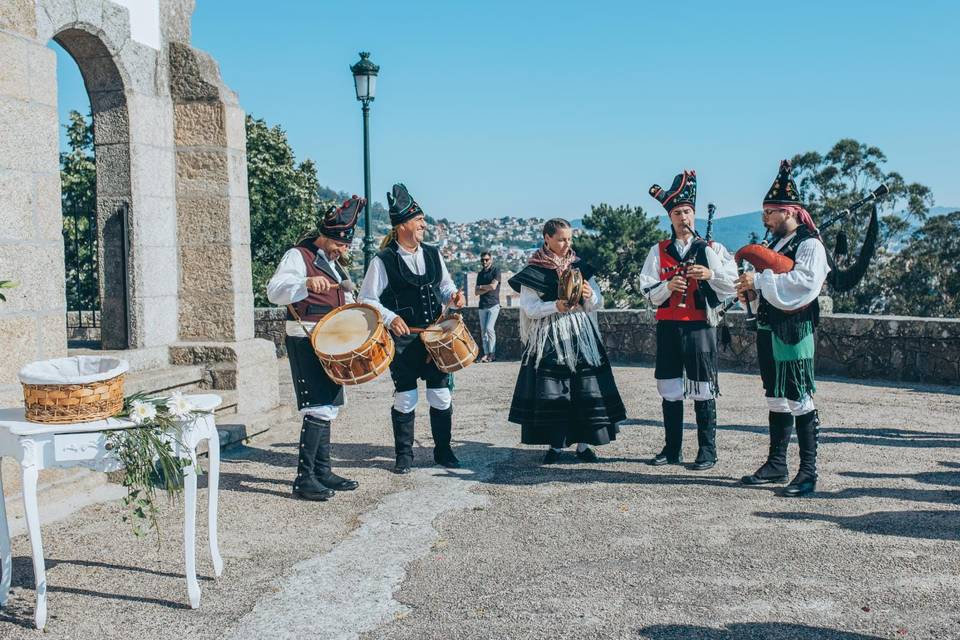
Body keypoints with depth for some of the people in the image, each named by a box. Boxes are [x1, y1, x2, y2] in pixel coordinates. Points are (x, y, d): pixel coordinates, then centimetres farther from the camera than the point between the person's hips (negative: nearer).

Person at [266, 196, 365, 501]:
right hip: (306, 340, -9)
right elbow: (274, 291, -24)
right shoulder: (298, 256, -9)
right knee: (318, 407, -14)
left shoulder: (334, 263, 17)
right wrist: (306, 283, -40)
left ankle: (323, 472, 18)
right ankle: (303, 479, -9)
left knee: (327, 407, 11)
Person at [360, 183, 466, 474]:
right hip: (403, 339, -4)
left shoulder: (433, 254, 8)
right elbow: (367, 300, -7)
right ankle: (404, 456, 18)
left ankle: (443, 450, 23)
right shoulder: (383, 261, -7)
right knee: (405, 398, 4)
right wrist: (390, 318, -22)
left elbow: (445, 285, 21)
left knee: (441, 395, 8)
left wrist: (454, 296, -1)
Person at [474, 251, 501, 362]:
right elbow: (476, 292, 9)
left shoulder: (496, 270, 0)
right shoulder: (480, 274, 17)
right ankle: (486, 354, 4)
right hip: (483, 306, 6)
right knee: (483, 331, 2)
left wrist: (481, 287, 3)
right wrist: (487, 288, -7)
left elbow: (493, 286, -11)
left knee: (489, 328, -16)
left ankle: (492, 353, -8)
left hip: (493, 305, -6)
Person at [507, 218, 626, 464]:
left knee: (584, 390, -1)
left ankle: (583, 442, 9)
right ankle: (555, 444, 9)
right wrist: (556, 307, -20)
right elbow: (529, 308, -6)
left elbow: (598, 304, 9)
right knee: (551, 392, -4)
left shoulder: (580, 267, 10)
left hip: (581, 337, 3)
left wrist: (590, 295, -14)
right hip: (548, 339, -3)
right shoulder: (533, 271, 0)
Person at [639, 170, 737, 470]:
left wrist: (710, 274, -16)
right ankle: (672, 448, 18)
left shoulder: (711, 249, 5)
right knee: (669, 388, 7)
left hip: (700, 326, -2)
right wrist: (668, 285, -14)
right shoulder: (658, 251, 9)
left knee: (703, 389, -1)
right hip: (668, 326, 2)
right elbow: (649, 293, 5)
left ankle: (707, 451, 8)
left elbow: (732, 286, 0)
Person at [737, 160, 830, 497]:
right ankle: (777, 464, 22)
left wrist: (760, 280, -23)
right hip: (769, 330, 9)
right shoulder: (776, 242, 18)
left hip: (795, 332, -9)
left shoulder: (810, 244, -9)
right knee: (776, 397, 13)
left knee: (799, 399, -7)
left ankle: (808, 471, -2)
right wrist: (752, 292, 3)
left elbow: (805, 281, -25)